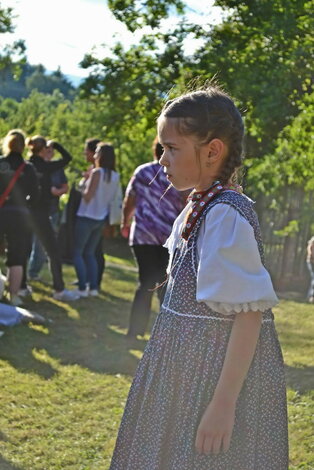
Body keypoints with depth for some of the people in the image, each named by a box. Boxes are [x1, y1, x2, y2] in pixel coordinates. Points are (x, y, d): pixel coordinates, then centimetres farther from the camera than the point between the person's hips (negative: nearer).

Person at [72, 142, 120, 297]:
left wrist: (86, 181, -2)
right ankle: (93, 287, 10)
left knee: (77, 252, 2)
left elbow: (88, 196, -19)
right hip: (101, 219, 7)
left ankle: (82, 288, -4)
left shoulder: (97, 172, -17)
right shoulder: (116, 176, 4)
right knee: (90, 253, 17)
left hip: (86, 217, -7)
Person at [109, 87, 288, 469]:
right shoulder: (195, 211, 8)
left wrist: (224, 403, -25)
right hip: (189, 373, 9)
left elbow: (250, 313, -23)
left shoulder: (226, 217, -20)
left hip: (221, 376, -9)